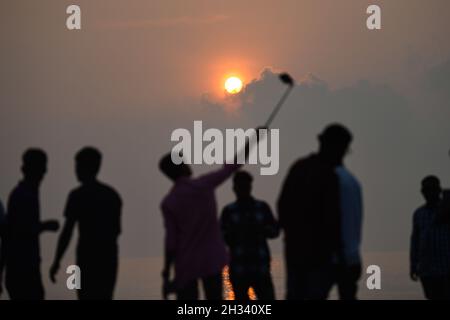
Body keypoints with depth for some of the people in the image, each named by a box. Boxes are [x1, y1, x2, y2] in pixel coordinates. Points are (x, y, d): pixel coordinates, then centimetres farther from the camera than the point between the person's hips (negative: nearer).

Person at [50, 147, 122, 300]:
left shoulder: (78, 195, -8)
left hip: (88, 258, -6)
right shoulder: (112, 194, 9)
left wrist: (56, 262, -4)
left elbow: (67, 231, -10)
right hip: (109, 257, 6)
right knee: (104, 298, 12)